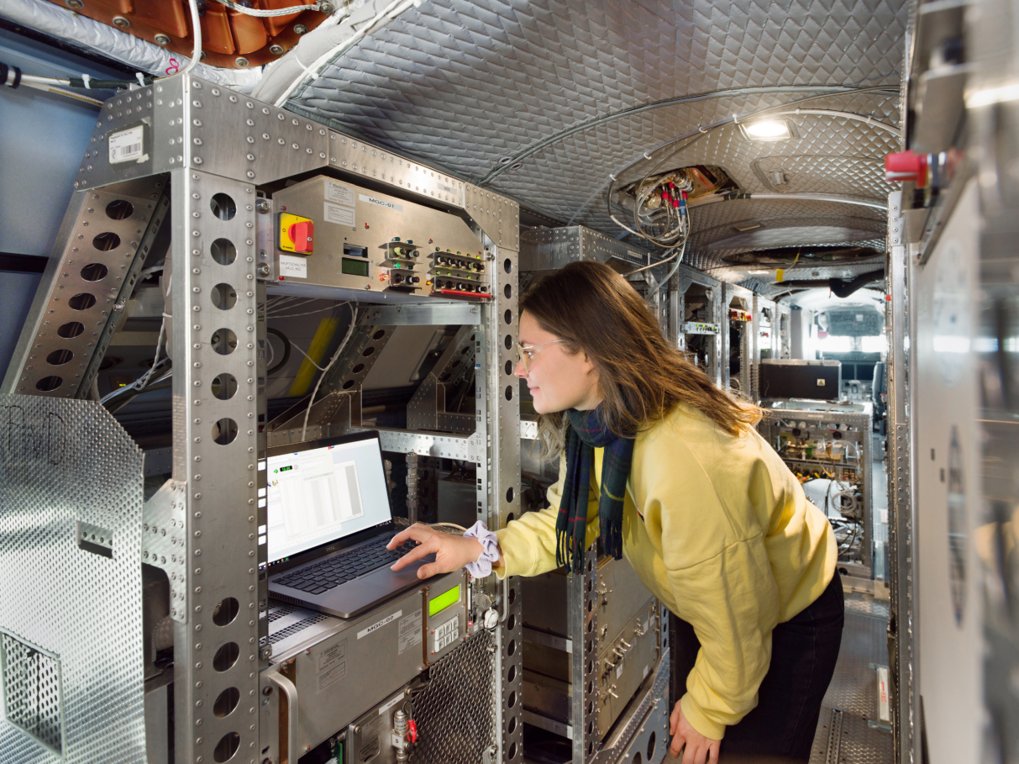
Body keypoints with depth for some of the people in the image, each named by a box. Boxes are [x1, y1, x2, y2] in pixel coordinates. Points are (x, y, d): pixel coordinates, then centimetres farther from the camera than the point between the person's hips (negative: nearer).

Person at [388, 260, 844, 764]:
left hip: (784, 621, -6)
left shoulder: (685, 458, -41)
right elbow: (571, 520, -3)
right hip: (703, 610, 7)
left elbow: (735, 613, -28)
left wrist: (712, 707, -11)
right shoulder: (595, 425, -15)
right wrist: (477, 548, -16)